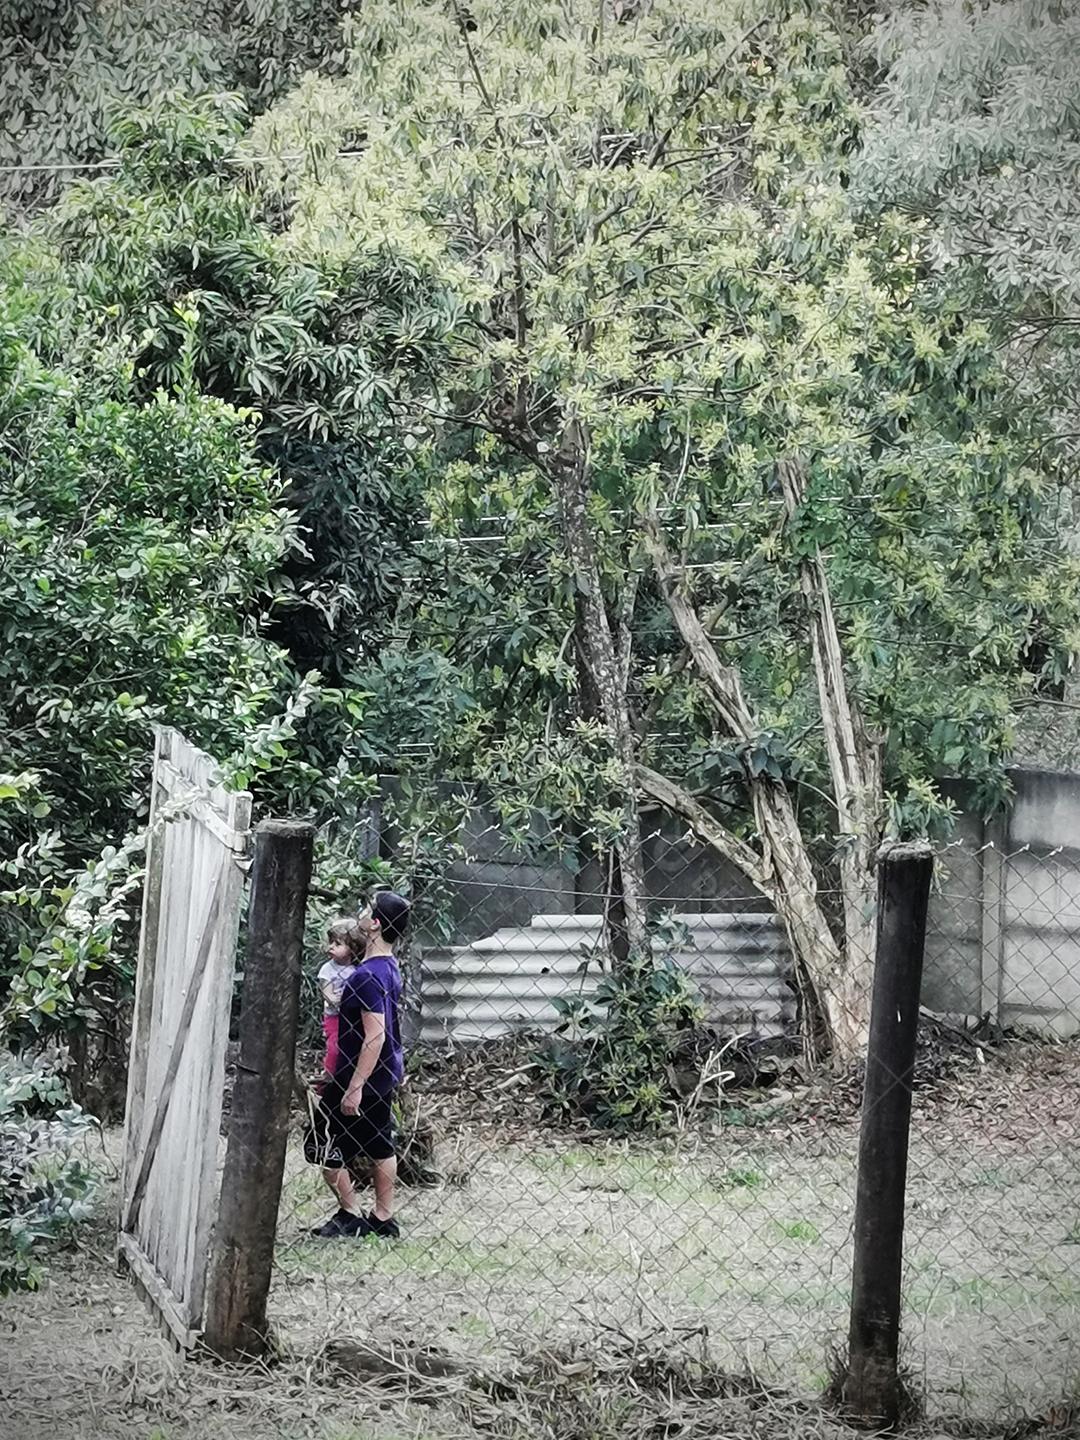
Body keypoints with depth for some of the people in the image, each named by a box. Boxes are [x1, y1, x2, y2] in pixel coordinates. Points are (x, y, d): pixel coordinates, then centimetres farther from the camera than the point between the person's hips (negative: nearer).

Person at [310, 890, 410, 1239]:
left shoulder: (369, 976, -23)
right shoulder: (390, 967, 7)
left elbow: (375, 1036, -27)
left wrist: (355, 1087, -25)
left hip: (363, 1077, -10)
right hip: (385, 1074, 10)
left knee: (330, 1154, 1)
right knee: (381, 1146, 14)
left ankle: (350, 1214, 8)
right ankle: (382, 1219, 21)